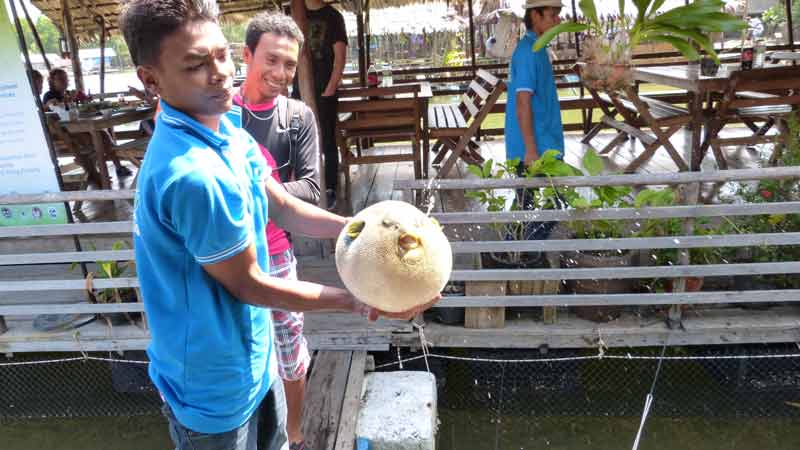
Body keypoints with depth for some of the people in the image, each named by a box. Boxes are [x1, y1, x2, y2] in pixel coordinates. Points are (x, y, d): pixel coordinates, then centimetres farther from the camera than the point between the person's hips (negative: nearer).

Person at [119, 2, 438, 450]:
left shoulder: (228, 131, -3)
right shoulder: (193, 173, -34)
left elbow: (285, 208, 6)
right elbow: (247, 285, -24)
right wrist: (355, 301, -17)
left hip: (250, 350, 8)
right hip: (217, 376, -8)